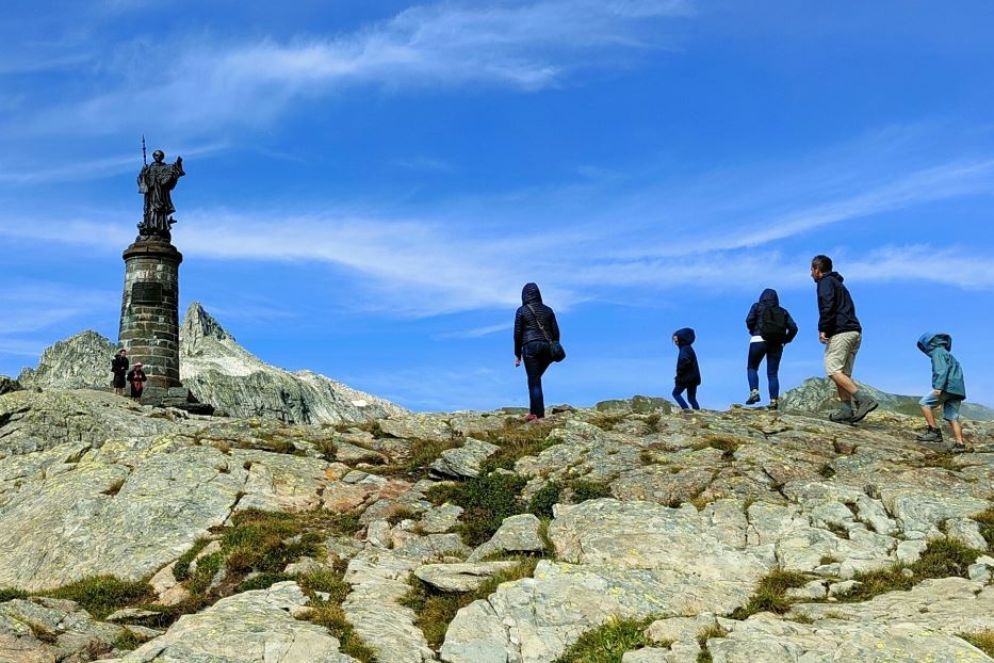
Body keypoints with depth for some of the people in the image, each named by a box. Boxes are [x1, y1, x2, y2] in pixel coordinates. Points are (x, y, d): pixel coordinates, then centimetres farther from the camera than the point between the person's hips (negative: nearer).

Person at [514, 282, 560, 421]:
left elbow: (518, 334, 0)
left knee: (534, 381, -1)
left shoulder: (522, 311, 2)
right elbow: (555, 332, 9)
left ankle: (537, 414, -5)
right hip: (547, 347, 4)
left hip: (530, 347, -4)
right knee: (535, 378, 18)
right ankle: (534, 411, 12)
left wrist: (517, 355, 6)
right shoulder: (548, 310, 12)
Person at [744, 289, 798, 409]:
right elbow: (793, 328, 6)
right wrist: (785, 340, 15)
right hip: (777, 344, 3)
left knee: (752, 367, 10)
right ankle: (774, 400, -6)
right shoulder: (783, 311, 18)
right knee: (773, 373, 6)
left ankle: (754, 392, -11)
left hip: (759, 340, -3)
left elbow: (749, 321, -6)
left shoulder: (757, 306, 10)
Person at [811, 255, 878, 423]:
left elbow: (828, 306, -15)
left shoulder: (826, 282, 2)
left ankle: (864, 398, -25)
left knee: (833, 370, -14)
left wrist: (823, 329, -16)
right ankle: (846, 410, -1)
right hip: (855, 332, 9)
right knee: (843, 373, 8)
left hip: (841, 332, -9)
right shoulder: (838, 283, 30)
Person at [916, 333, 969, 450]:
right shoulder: (947, 353, 29)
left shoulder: (938, 352, 1)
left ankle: (934, 431, -13)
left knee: (925, 403, -7)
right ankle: (960, 444, -3)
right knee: (952, 417, 5)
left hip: (948, 386, -9)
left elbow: (941, 370, -15)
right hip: (958, 388, 9)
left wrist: (938, 387, -24)